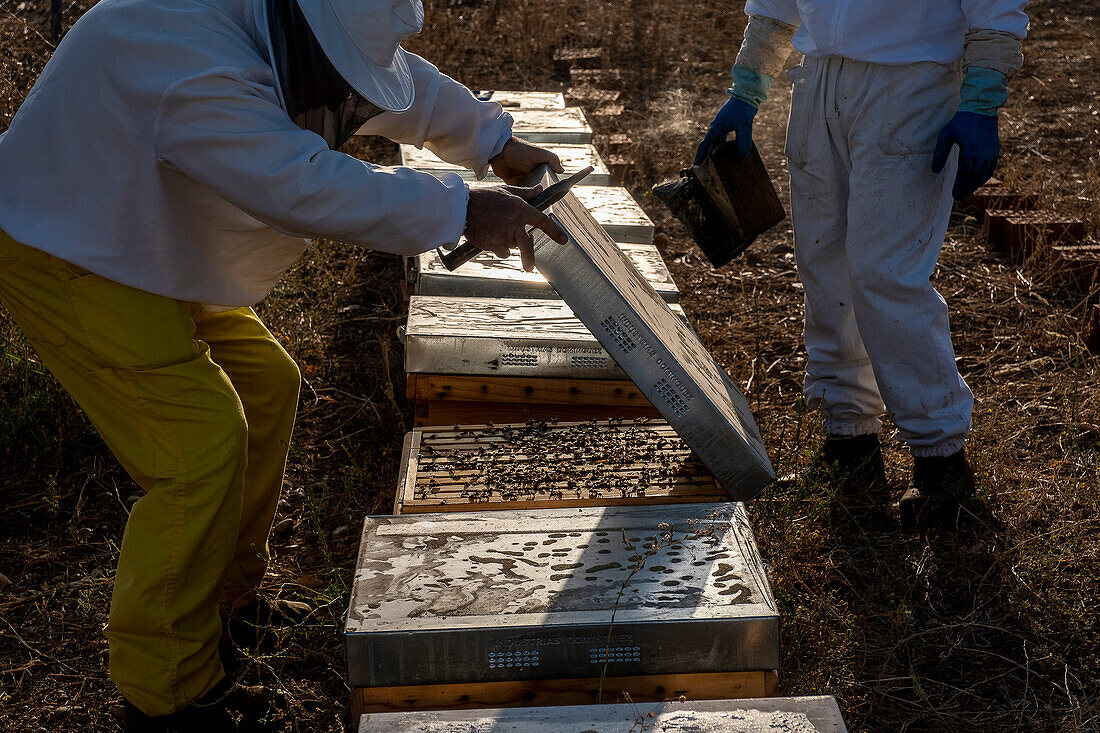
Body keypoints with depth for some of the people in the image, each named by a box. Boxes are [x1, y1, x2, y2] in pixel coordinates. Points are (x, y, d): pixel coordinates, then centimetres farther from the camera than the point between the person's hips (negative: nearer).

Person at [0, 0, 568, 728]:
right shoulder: (193, 61, -34)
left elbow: (407, 84, 11)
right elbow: (305, 185, -40)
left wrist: (495, 141, 18)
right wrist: (461, 211, -34)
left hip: (148, 249, 10)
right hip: (63, 258, -10)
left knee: (266, 387, 11)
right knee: (202, 443, -16)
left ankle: (226, 595, 28)